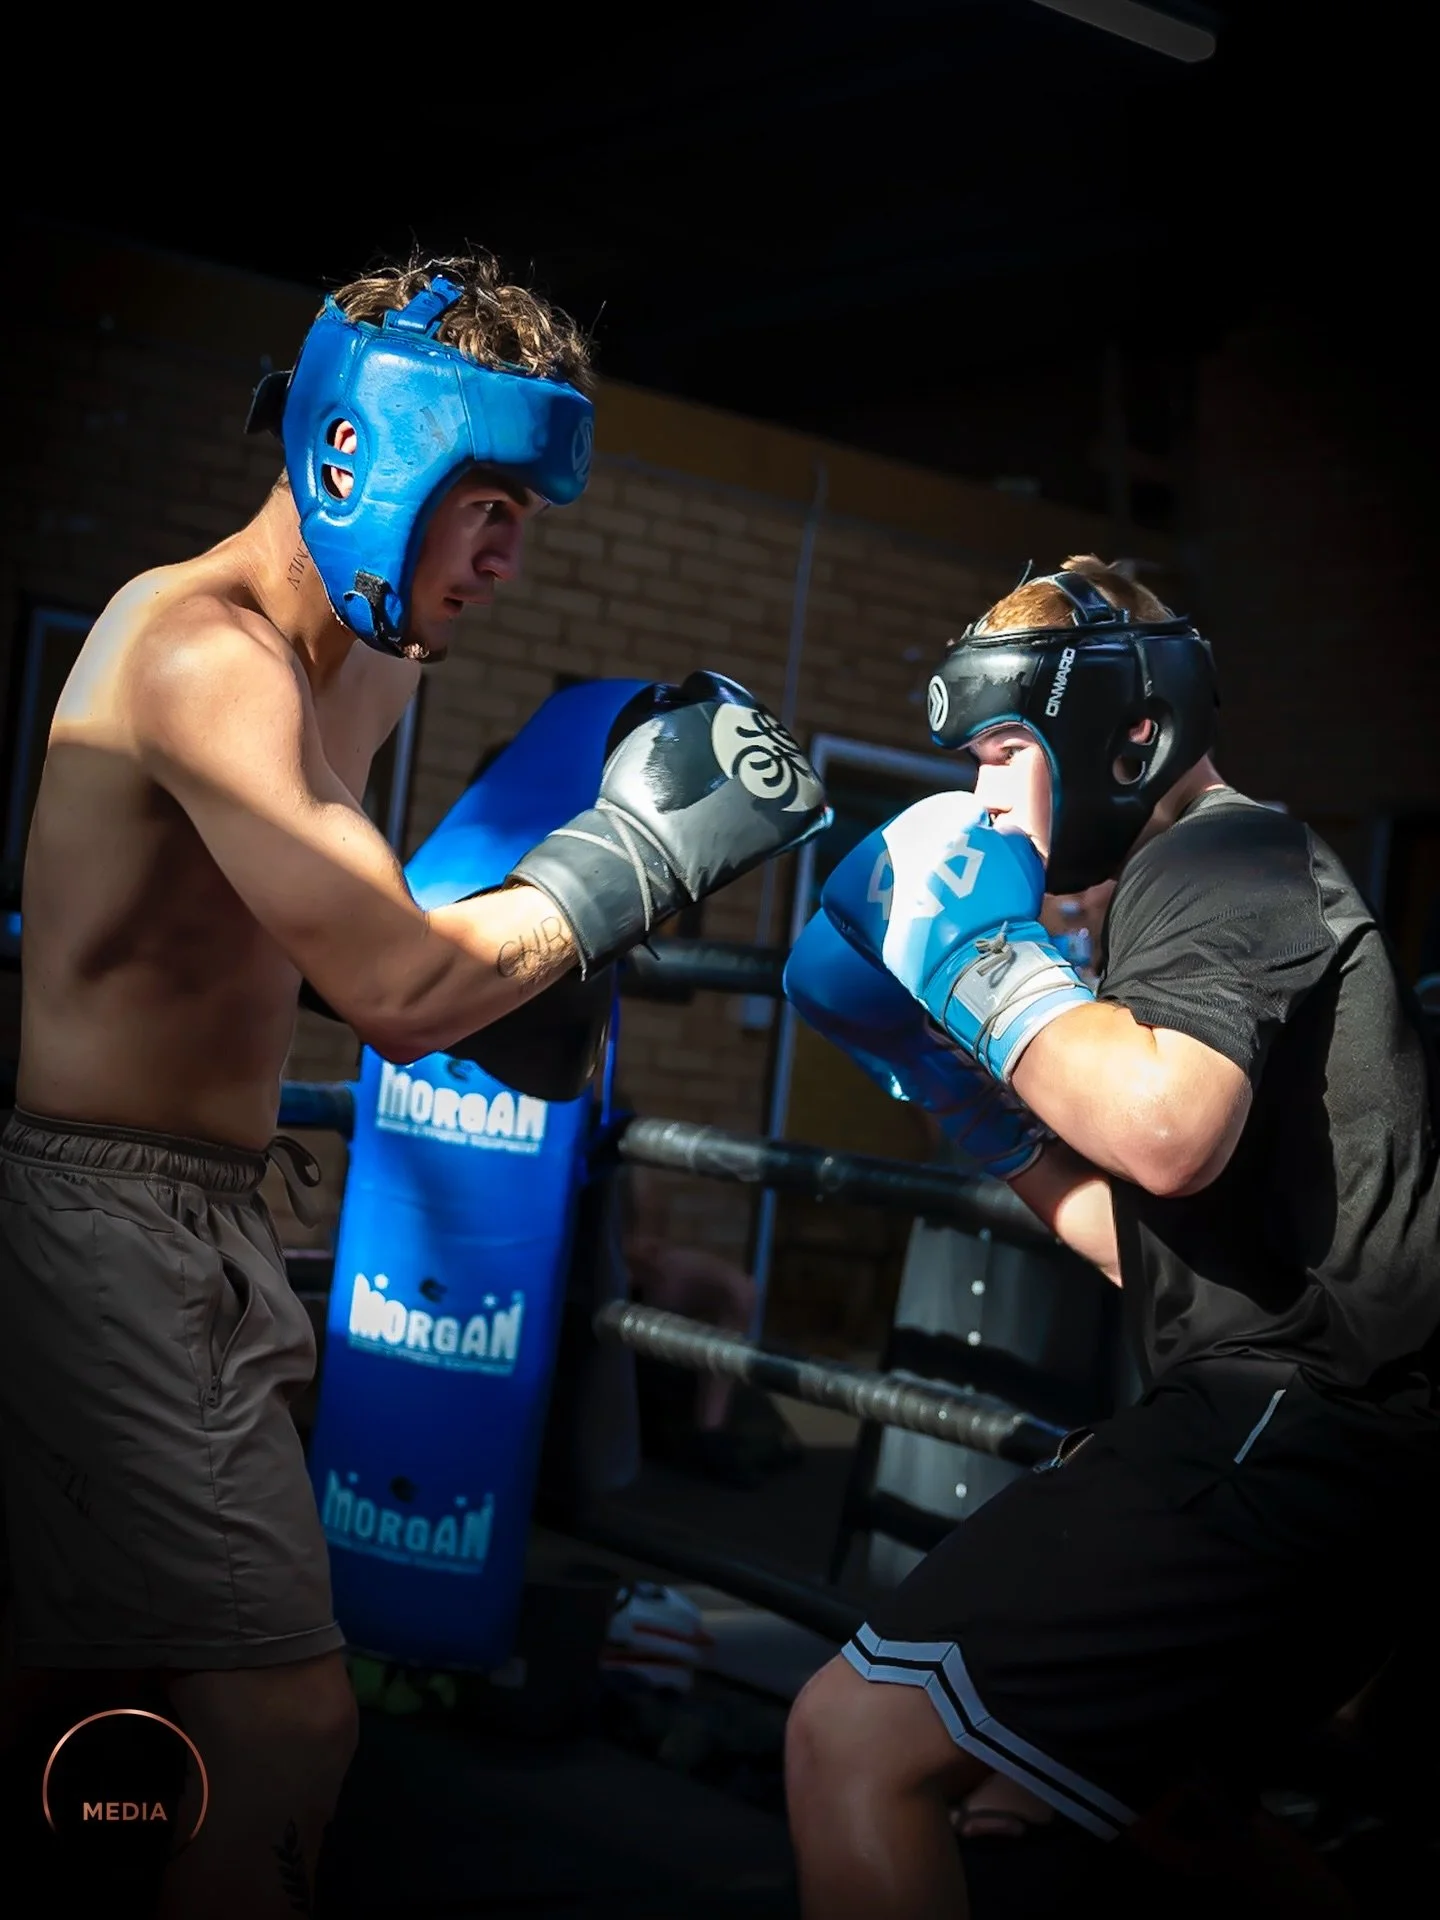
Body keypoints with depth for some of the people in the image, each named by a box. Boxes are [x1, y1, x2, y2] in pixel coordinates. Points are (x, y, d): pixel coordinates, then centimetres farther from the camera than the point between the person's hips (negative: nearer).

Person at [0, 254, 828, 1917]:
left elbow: (371, 971, 15)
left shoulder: (360, 670, 14)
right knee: (286, 1719, -9)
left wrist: (629, 815, 4)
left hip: (200, 1218, 10)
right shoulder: (205, 647, -18)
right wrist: (645, 845, -15)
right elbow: (399, 992, -24)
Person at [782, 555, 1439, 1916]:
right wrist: (965, 1081, 18)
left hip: (1297, 1426, -11)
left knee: (854, 1743, -17)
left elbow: (1167, 1134, -27)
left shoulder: (1217, 857, -6)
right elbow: (1149, 1247, 24)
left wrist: (980, 956, -13)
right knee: (1144, 1789, 32)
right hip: (1315, 1430, 11)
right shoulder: (1235, 881, 24)